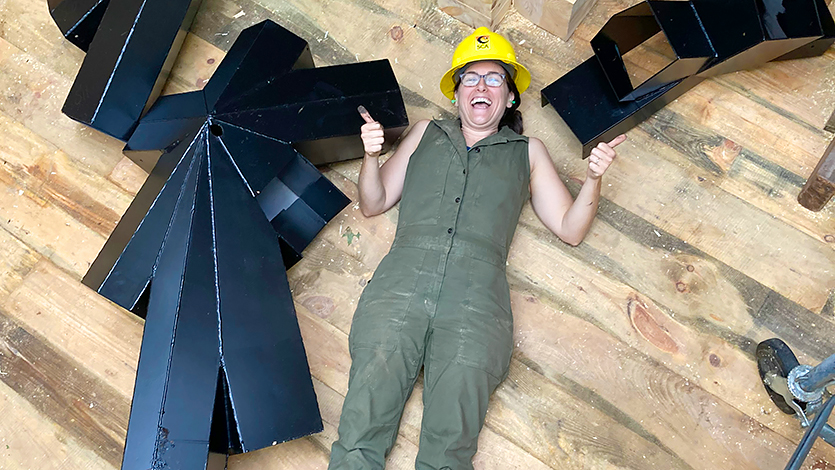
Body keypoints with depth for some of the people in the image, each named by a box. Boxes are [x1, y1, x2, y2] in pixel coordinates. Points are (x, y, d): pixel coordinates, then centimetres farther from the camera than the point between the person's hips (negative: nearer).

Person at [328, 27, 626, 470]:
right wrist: (371, 155, 5)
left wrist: (593, 178, 2)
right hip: (402, 280, 1)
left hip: (476, 294, 0)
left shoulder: (528, 151, 25)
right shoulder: (425, 133, 27)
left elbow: (570, 229, 19)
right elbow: (373, 204, 24)